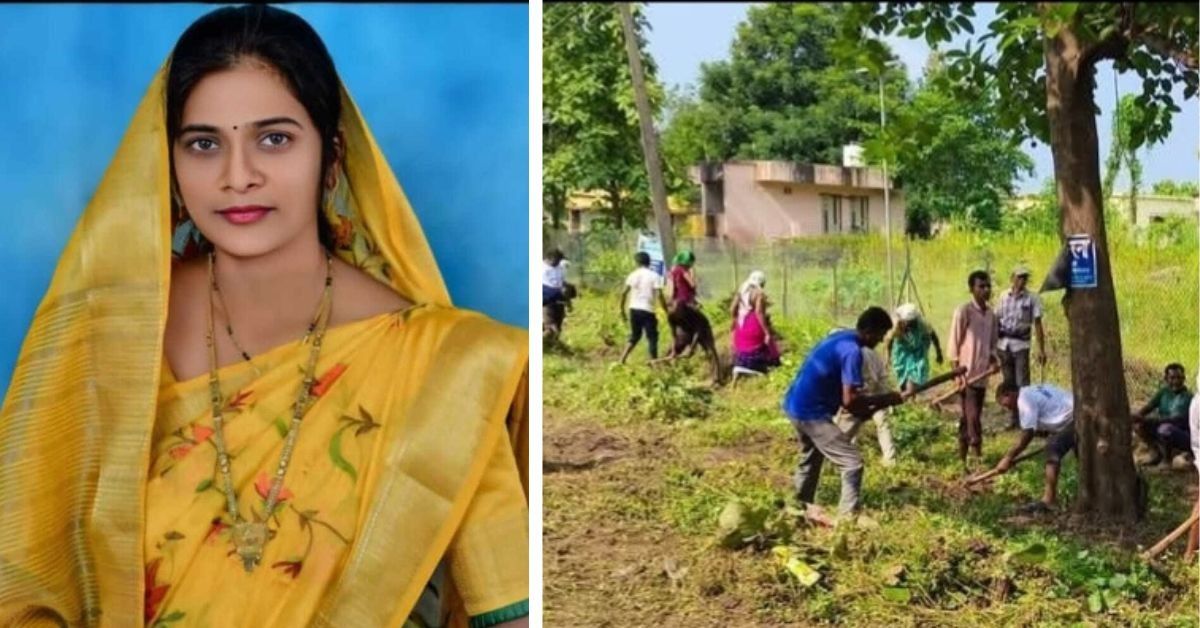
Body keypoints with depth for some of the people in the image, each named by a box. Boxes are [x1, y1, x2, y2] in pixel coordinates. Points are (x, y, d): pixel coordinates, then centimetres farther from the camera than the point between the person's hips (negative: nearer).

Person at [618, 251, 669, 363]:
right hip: (647, 310, -4)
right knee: (652, 337, 5)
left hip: (634, 309, 4)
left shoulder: (633, 275, 5)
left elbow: (624, 293, 2)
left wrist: (622, 308, 13)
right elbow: (659, 295, -13)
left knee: (635, 335, 19)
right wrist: (667, 310, -6)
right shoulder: (654, 276, -5)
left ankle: (622, 359, 10)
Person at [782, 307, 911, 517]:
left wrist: (862, 409, 6)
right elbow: (849, 399, -24)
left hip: (796, 406, 10)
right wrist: (889, 399, -14)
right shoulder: (852, 350, -19)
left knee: (811, 458, 29)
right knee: (852, 462, -6)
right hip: (811, 412, -10)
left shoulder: (841, 337, 11)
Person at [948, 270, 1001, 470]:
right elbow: (954, 344, -10)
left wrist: (995, 359, -2)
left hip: (983, 374, 7)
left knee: (969, 416, 12)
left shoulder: (991, 314, 9)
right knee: (972, 416, -10)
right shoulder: (964, 311, -11)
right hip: (967, 374, -7)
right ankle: (977, 454, -7)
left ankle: (962, 457, 19)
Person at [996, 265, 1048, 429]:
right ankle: (1012, 418, 17)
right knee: (1009, 383, 9)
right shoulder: (1003, 296, 7)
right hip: (1003, 344, 3)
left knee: (1022, 384, -7)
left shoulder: (1032, 298, -2)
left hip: (1021, 344, -3)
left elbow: (1037, 324, -4)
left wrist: (1041, 349, -8)